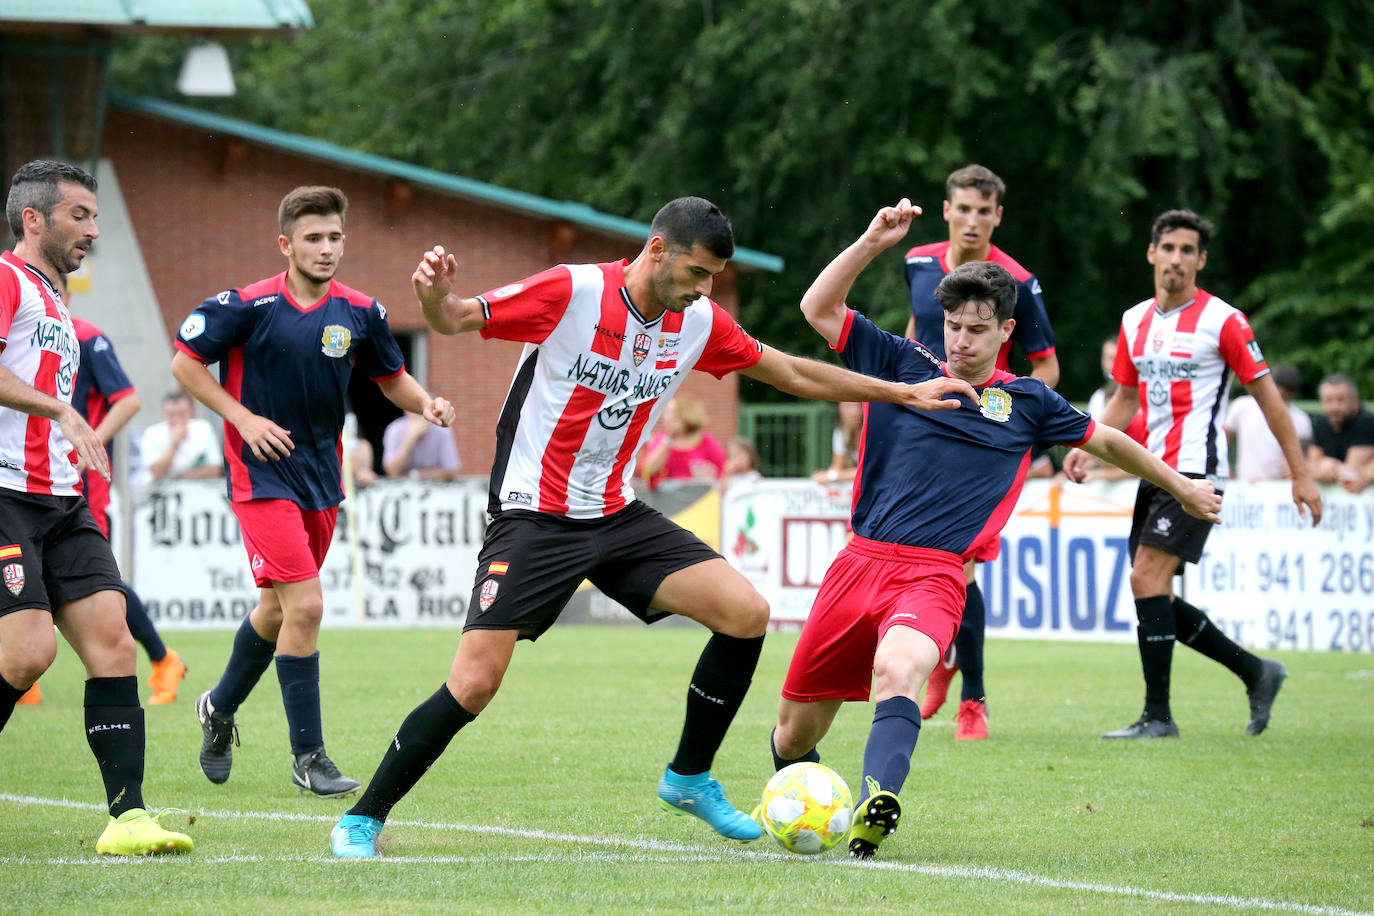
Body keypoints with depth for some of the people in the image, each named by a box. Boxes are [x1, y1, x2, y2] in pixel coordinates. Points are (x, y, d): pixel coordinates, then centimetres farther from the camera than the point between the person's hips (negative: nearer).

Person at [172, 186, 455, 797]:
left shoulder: (360, 312, 1)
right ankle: (308, 757, -7)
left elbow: (392, 378, 15)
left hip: (321, 473, 6)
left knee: (278, 608, 18)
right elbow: (185, 362, -5)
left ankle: (220, 707, 44)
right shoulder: (248, 305, -13)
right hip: (262, 474, -6)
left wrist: (425, 404, -6)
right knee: (304, 606, -15)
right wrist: (243, 417, -14)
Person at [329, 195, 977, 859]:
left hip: (617, 516, 6)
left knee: (747, 613, -9)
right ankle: (362, 820, 1)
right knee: (474, 683, -17)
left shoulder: (699, 323, 2)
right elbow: (455, 320, -12)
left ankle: (689, 778, 10)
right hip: (533, 518, -6)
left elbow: (791, 374, 16)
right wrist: (435, 297, -36)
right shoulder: (571, 292, -16)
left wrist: (903, 393, 18)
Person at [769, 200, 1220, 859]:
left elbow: (1104, 440, 28)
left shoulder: (1027, 402, 12)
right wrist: (871, 243, -7)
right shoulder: (902, 364, 10)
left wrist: (1179, 485, 36)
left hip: (935, 576, -2)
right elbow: (818, 307, 4)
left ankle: (874, 808, -57)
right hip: (861, 560, 2)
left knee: (898, 671, -36)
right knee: (795, 731, 4)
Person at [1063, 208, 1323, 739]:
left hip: (1195, 473, -8)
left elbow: (1267, 396, -3)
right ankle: (1256, 672, 22)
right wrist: (1085, 447, 6)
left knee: (1147, 580, -18)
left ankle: (1157, 714, -12)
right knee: (1153, 596, 6)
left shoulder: (1222, 321, -7)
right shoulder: (1135, 322, 12)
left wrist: (1300, 474, -3)